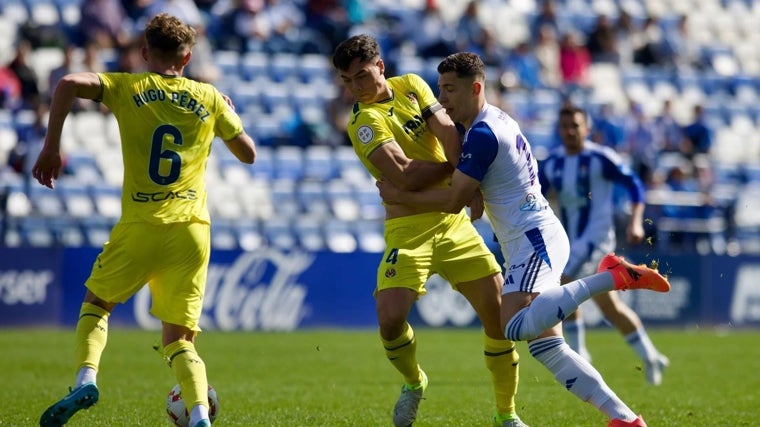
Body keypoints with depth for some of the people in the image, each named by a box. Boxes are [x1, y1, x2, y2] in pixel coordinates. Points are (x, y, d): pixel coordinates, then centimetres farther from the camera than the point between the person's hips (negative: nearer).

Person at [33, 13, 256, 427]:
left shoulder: (127, 87, 5)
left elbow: (69, 84, -12)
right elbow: (248, 153, 19)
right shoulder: (209, 98, 10)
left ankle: (85, 380, -2)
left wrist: (51, 146, -6)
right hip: (192, 230, 2)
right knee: (178, 339, 8)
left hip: (141, 227, -2)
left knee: (96, 302, 23)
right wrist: (230, 113, 36)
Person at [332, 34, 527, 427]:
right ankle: (413, 383, 14)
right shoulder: (364, 122, -12)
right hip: (408, 229, -4)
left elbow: (447, 131, -7)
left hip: (453, 221, 4)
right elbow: (406, 177, -23)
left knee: (499, 313, -1)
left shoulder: (410, 86, 5)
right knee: (390, 318, -20)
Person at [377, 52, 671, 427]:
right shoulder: (496, 121, 16)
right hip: (532, 242, 10)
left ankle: (610, 277, -24)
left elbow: (454, 200, -15)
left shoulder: (482, 133, -15)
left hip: (535, 239, -10)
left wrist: (400, 196, -5)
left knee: (515, 327, -30)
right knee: (546, 346, 6)